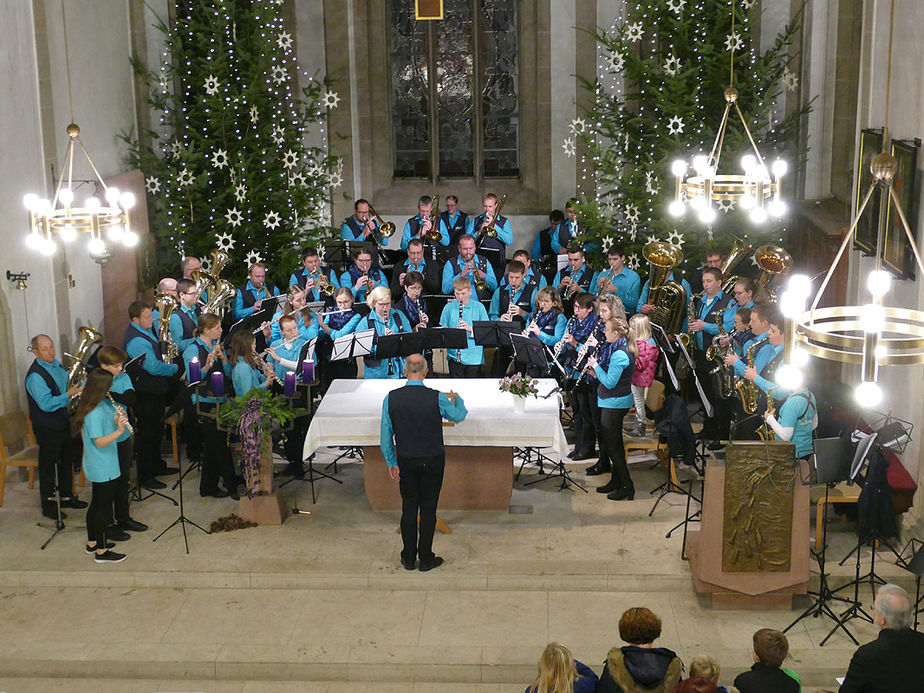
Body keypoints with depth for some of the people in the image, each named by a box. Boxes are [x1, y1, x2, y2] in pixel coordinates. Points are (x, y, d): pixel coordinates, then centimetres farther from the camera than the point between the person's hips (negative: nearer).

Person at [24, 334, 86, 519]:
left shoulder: (56, 364, 4)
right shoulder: (35, 375, -23)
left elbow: (67, 382, 19)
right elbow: (46, 404, -29)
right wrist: (68, 395, -27)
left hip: (62, 423, 9)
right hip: (47, 428, -9)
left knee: (67, 460, 20)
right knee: (49, 466, 3)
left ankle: (67, 496, 37)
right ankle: (48, 506, 16)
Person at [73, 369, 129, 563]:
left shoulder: (101, 406, 5)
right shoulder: (94, 413, -24)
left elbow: (105, 426, 13)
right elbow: (100, 442, -26)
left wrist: (117, 420, -5)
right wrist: (119, 431, -35)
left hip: (97, 467, 10)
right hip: (104, 470, -10)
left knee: (97, 504, 20)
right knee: (104, 508, -1)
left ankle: (92, 543, 33)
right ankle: (101, 552, 7)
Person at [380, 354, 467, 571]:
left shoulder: (391, 398, -9)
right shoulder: (437, 398, -14)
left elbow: (386, 436, -3)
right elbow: (459, 415, 7)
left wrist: (391, 463, 9)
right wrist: (456, 399, 28)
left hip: (406, 462, 2)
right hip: (433, 461, -2)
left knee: (408, 507, 12)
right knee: (428, 509, 8)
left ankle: (409, 558, 20)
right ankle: (426, 559, 16)